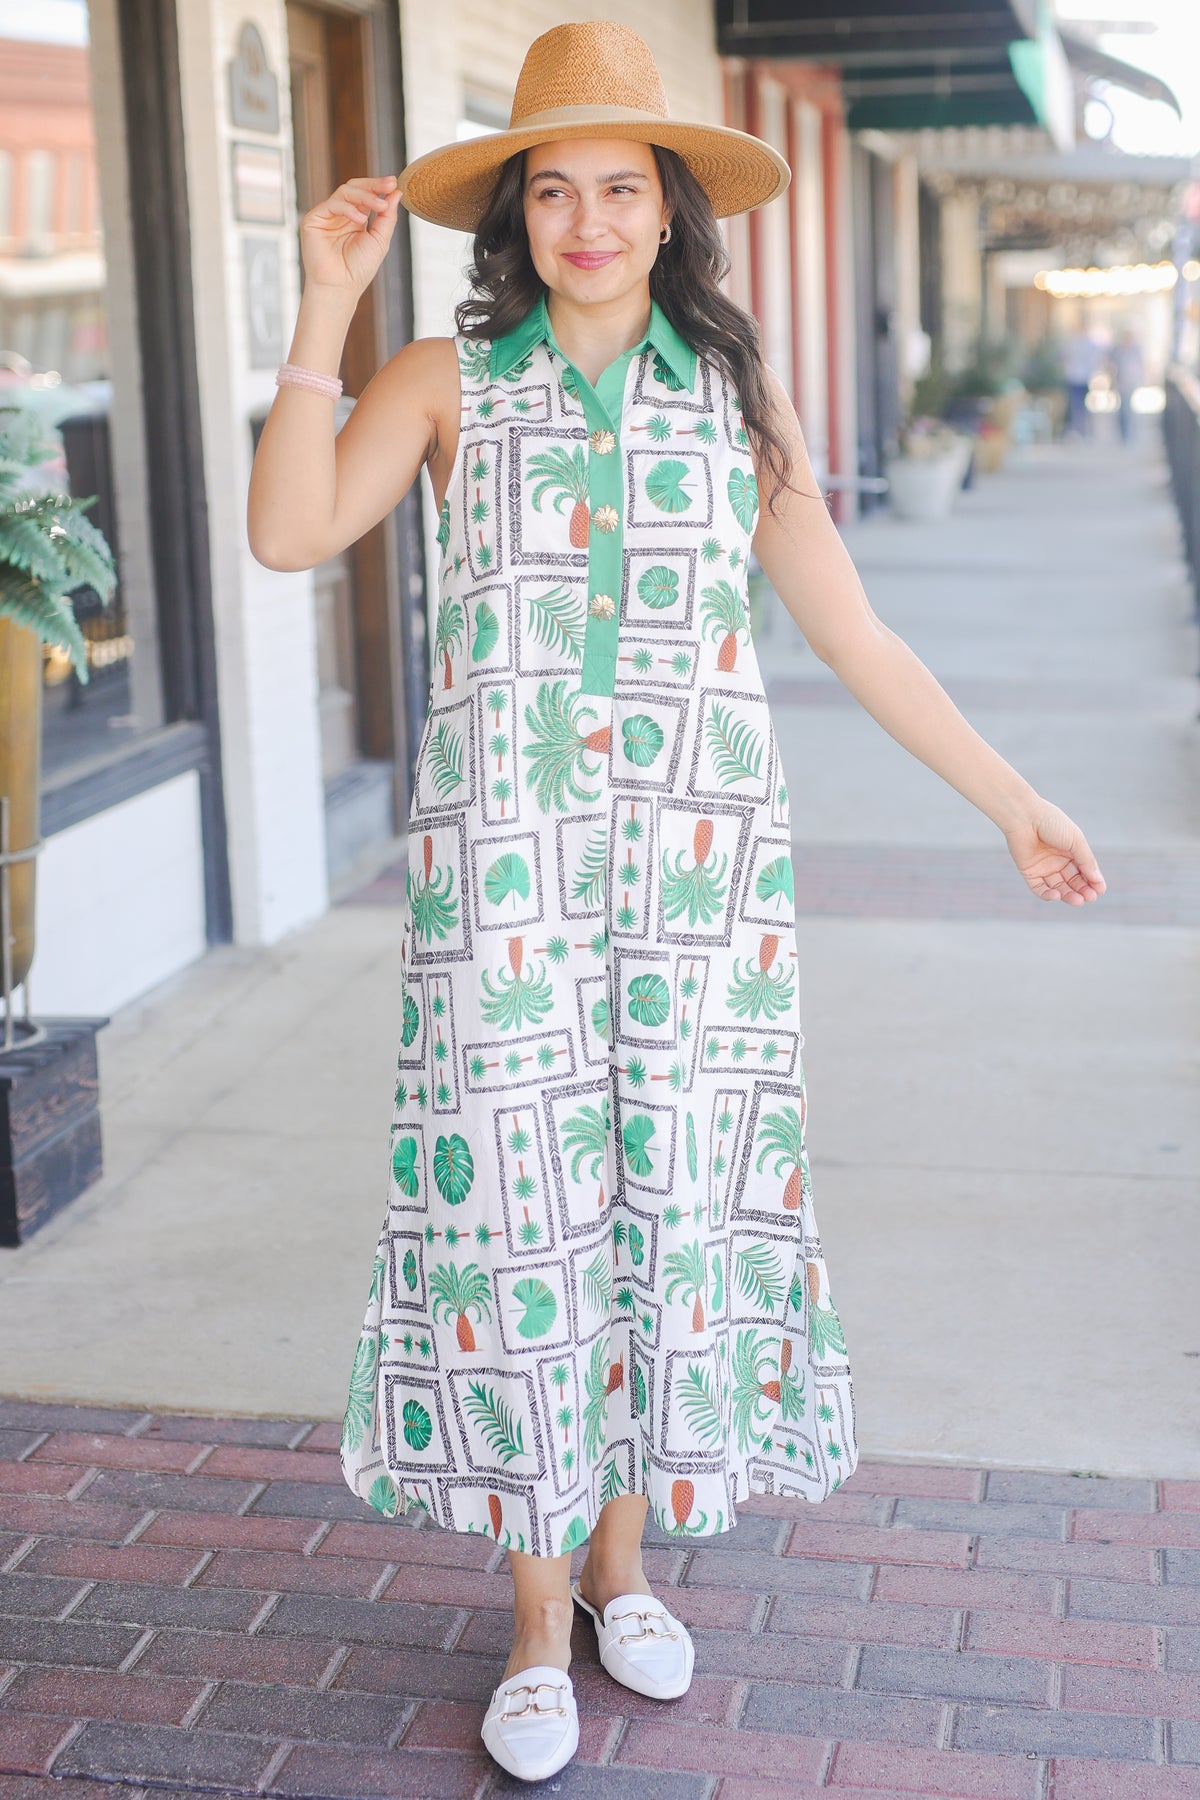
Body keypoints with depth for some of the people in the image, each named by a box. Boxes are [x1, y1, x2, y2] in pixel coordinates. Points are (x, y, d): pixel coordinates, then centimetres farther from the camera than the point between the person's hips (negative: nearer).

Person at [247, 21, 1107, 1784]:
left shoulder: (734, 397, 8)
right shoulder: (447, 382, 3)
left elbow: (855, 635, 10)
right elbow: (289, 532, -12)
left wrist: (1013, 798, 10)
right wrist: (325, 308, -12)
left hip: (700, 869, 2)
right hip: (505, 872, -2)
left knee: (675, 1193, 7)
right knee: (518, 1201, 0)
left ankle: (625, 1554, 28)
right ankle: (539, 1616, 17)